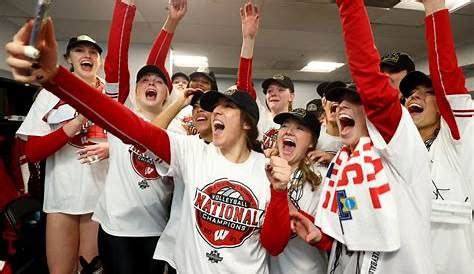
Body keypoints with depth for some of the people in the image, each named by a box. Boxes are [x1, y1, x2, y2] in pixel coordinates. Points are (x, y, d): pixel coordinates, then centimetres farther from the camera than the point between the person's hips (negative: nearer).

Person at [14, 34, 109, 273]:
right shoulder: (51, 94, 2)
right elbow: (32, 153, -5)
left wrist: (111, 149, -12)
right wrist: (77, 122, -17)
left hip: (101, 195, 1)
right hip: (61, 195, 0)